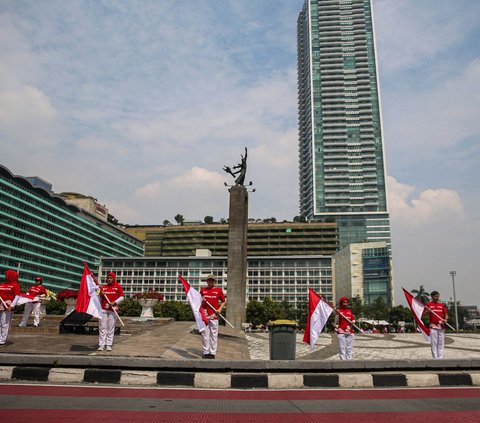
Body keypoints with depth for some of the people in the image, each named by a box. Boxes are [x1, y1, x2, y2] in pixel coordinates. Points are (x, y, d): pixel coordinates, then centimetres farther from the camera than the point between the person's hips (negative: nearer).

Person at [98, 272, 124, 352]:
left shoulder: (117, 286, 3)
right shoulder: (103, 287, 9)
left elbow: (122, 297, 2)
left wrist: (114, 302, -11)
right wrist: (101, 295, -8)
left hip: (113, 310, -2)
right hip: (103, 309, 2)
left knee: (111, 328, 1)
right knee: (102, 328, 0)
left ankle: (109, 345, 8)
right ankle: (101, 345, 5)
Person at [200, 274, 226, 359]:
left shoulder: (218, 290, 5)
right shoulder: (203, 290, 11)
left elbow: (224, 301, 10)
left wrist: (220, 309, -4)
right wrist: (201, 300, -3)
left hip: (214, 315, -2)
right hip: (205, 315, 2)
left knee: (214, 335, 1)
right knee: (205, 334, 5)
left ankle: (212, 353, 8)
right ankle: (206, 352, 14)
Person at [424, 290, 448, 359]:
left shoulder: (441, 305, 11)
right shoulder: (429, 304, 1)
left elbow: (446, 314, 14)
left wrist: (445, 319, -7)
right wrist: (427, 312, -18)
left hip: (441, 326, 3)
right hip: (433, 326, -3)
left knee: (441, 343, 6)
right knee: (433, 343, -2)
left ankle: (440, 357, 13)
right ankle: (435, 358, 3)